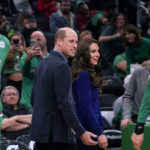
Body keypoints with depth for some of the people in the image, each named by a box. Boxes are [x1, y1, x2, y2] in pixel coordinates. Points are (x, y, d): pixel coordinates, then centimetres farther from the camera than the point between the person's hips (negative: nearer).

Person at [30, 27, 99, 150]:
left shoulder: (42, 65, 13)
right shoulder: (62, 66, -14)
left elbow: (34, 99, 18)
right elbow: (64, 104, -20)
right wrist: (81, 133, -19)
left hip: (40, 131, 9)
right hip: (58, 134, -9)